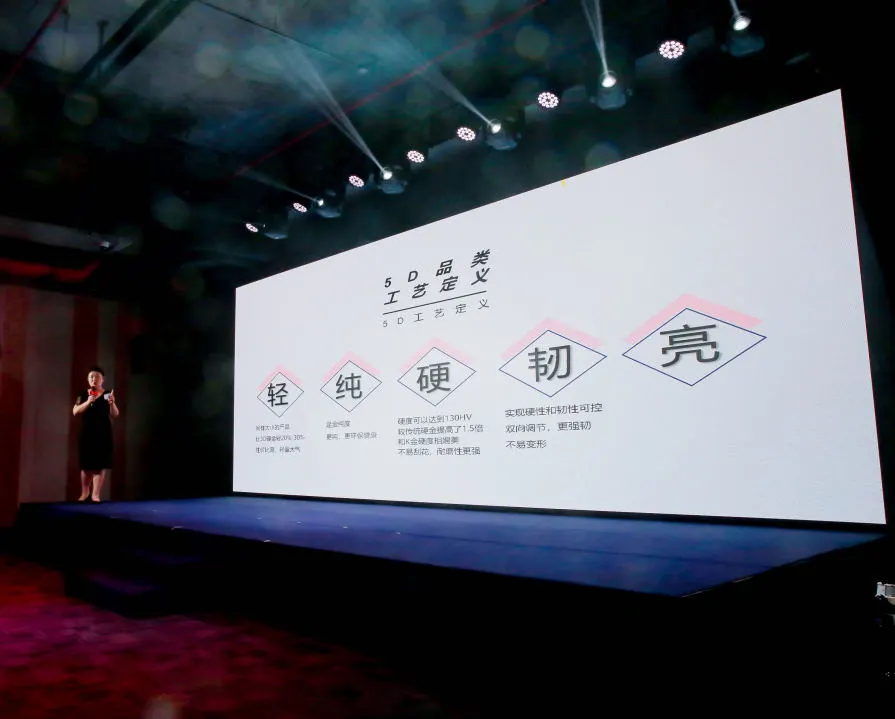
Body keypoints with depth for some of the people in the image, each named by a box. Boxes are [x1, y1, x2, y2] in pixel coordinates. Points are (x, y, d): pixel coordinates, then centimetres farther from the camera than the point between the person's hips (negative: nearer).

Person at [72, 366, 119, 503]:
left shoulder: (107, 395, 3)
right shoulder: (83, 395, 9)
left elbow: (115, 415, -2)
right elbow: (75, 412, -1)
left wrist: (112, 403, -21)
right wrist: (88, 402, -15)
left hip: (102, 434, -2)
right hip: (86, 433, 2)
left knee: (100, 464, -5)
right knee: (86, 464, 5)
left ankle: (95, 494, -3)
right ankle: (84, 493, 19)